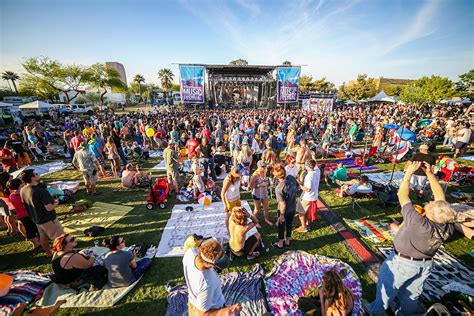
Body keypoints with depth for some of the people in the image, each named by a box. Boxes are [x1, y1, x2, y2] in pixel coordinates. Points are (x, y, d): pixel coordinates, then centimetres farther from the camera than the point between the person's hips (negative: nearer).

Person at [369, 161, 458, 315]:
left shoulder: (419, 223, -38)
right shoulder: (448, 226, -22)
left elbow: (402, 195, -32)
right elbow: (440, 196, -13)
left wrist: (409, 172, -25)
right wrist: (429, 173, -13)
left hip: (402, 263, -5)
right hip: (426, 264, 5)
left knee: (386, 290, 20)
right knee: (412, 294, 28)